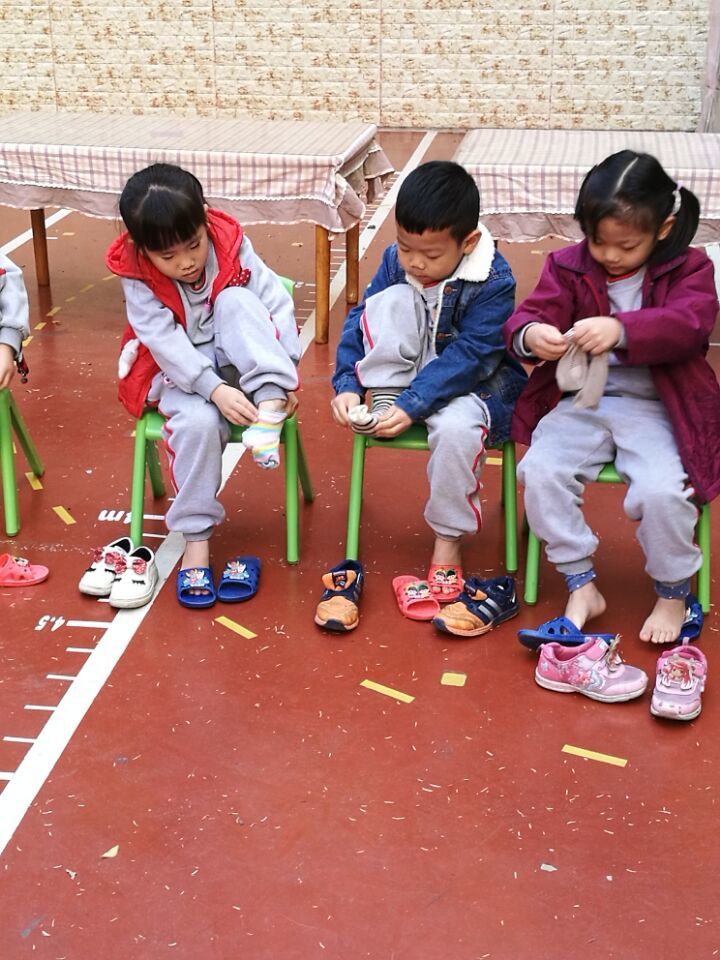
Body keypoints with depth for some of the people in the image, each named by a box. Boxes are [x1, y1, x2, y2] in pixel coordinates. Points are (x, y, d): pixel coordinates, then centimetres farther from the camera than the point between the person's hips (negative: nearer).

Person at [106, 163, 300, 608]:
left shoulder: (232, 246, -10)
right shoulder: (138, 278, -13)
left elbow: (277, 301, -11)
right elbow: (167, 344, -21)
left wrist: (286, 372, -19)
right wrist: (215, 390, -33)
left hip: (235, 364, 2)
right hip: (181, 371, -1)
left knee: (237, 299, -27)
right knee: (197, 422, -33)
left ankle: (271, 407, -38)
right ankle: (196, 537, -21)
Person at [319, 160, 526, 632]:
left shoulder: (494, 282, -21)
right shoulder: (396, 261, -7)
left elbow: (468, 355, -26)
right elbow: (360, 319, -4)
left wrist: (413, 405, -34)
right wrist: (347, 383, -19)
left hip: (474, 381, -3)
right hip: (410, 374, 4)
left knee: (457, 427, -38)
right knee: (391, 300, -21)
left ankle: (448, 542, -17)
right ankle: (381, 399, -17)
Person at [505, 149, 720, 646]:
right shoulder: (568, 265, 6)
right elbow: (529, 314, -4)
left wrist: (622, 330, -39)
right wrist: (530, 335, -32)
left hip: (655, 408, -2)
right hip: (582, 400, 3)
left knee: (661, 490, -27)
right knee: (541, 470, -23)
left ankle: (673, 593, 3)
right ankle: (582, 586, -5)